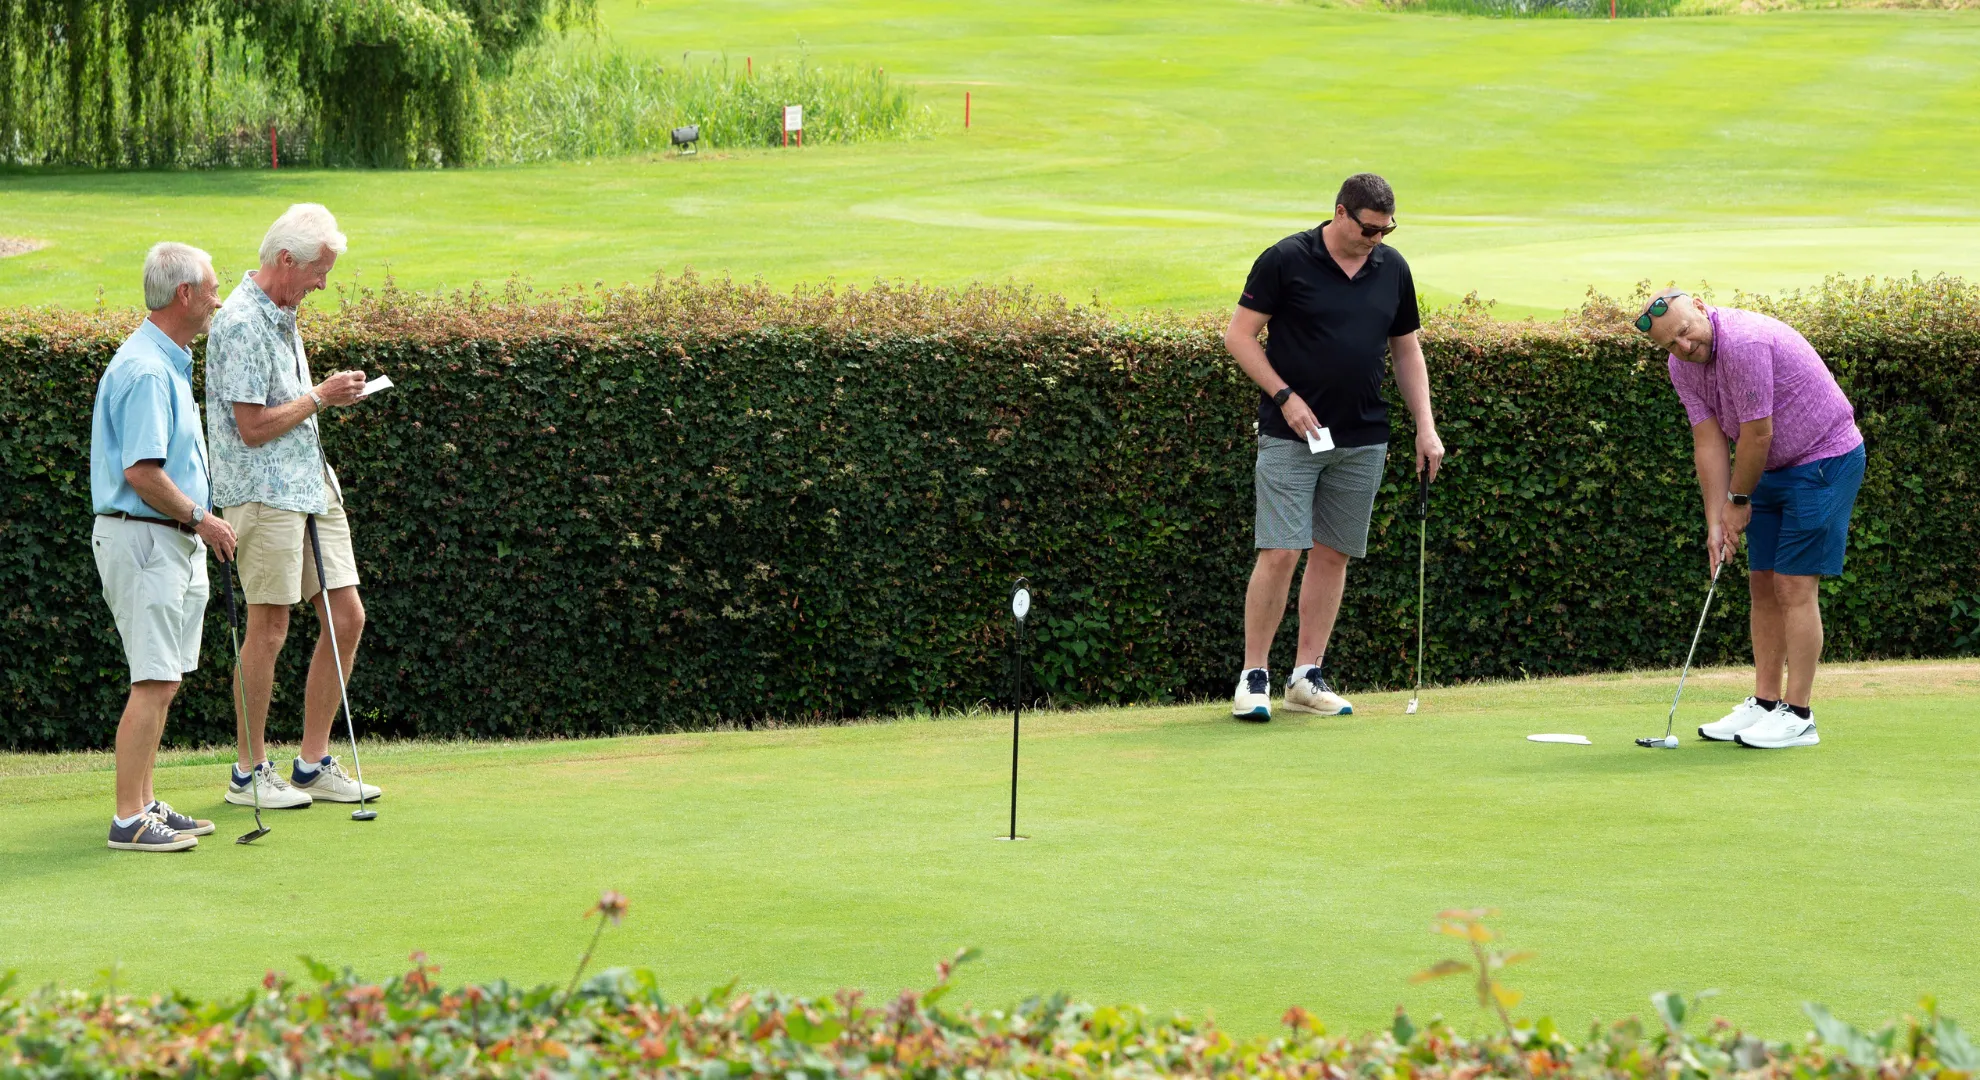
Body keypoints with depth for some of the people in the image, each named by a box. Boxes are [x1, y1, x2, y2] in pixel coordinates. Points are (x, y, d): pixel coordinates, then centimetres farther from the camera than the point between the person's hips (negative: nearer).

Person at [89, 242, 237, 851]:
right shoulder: (146, 370, -19)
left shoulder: (167, 363, 15)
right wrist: (201, 518, -14)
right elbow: (141, 471, -24)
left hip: (171, 541, 10)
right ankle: (129, 820, -9)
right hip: (143, 539, -10)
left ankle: (144, 805, 17)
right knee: (153, 682, -11)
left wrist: (196, 524, 18)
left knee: (163, 682, 12)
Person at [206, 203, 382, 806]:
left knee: (346, 617, 6)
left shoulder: (282, 317, 15)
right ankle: (249, 773, 4)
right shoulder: (241, 324, -16)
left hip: (311, 486, 9)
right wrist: (321, 397, -10)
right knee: (269, 628, -5)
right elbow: (254, 427, -20)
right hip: (265, 494, -9)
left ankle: (314, 765, 12)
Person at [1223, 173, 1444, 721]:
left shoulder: (1393, 269, 7)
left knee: (1333, 554, 6)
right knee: (1280, 553, -10)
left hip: (1363, 439, 5)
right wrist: (1284, 397, -13)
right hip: (1291, 433, -5)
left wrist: (1425, 426, 8)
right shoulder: (1286, 261, -8)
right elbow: (1239, 335, -4)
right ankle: (1253, 676, -3)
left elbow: (1407, 349, 16)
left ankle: (1308, 676, 12)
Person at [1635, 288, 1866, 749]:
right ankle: (1765, 704, 15)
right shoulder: (1682, 366, -2)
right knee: (1763, 584, 8)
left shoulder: (1745, 342, -30)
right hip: (1774, 469, 9)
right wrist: (1716, 522, -8)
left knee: (1795, 585, -11)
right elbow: (1709, 442, -2)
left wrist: (1738, 501, -9)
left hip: (1826, 458, -9)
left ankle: (1798, 716, -9)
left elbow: (1758, 434, -24)